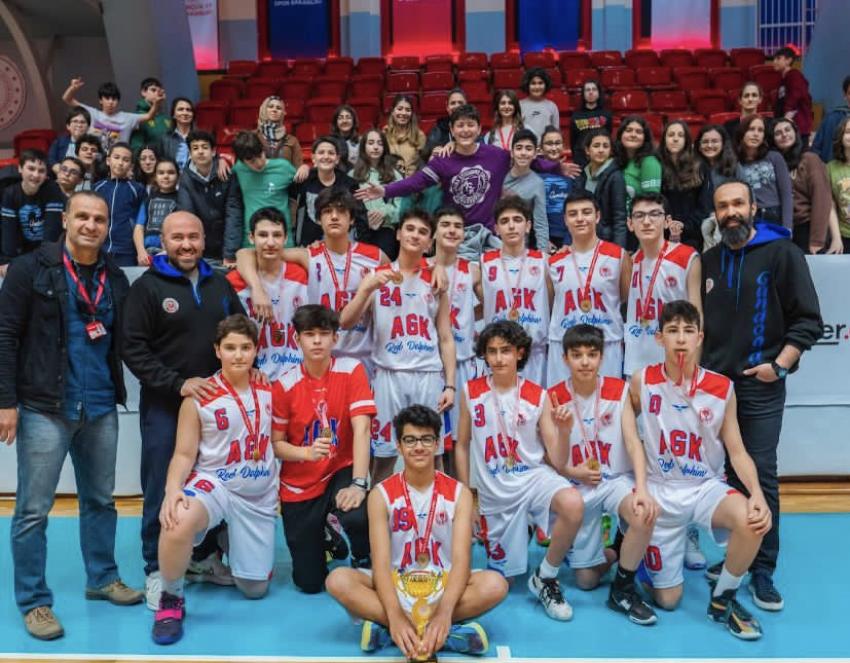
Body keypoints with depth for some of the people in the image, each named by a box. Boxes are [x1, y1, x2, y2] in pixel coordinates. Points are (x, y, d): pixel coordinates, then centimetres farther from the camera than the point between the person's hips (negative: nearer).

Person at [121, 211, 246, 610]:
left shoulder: (219, 284, 10)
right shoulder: (147, 286, -4)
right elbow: (132, 348, -10)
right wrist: (178, 384, -18)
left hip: (215, 400, 4)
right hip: (164, 404, -4)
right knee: (161, 490, 2)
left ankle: (205, 556, 28)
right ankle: (156, 570, 15)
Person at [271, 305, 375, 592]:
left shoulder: (351, 370, -11)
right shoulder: (284, 385, -9)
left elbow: (361, 429, -19)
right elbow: (276, 444, -6)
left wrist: (358, 484, -30)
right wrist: (307, 452, -27)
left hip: (340, 471, -1)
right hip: (298, 485, 1)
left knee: (357, 517, -35)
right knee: (309, 582, 2)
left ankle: (363, 561, 1)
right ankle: (326, 539, 37)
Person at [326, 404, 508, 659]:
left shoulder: (459, 493, -5)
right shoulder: (381, 494, -6)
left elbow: (461, 558, -17)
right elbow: (380, 561, -16)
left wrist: (444, 612, -36)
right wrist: (395, 616, -35)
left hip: (443, 585, 0)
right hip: (396, 585, 0)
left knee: (495, 584, -29)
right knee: (338, 580, -28)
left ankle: (386, 628, -29)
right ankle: (449, 632, -33)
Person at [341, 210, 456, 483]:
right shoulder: (376, 276, 8)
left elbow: (446, 338, 9)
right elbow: (345, 322, -1)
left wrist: (450, 384, 0)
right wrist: (368, 288, -15)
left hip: (429, 376, 1)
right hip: (389, 375, -1)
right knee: (382, 455, 3)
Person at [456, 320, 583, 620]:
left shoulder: (538, 396, -6)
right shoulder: (471, 392, -5)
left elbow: (558, 461, -5)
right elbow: (462, 446, 6)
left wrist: (563, 429, -24)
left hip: (533, 476, -1)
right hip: (493, 492, 1)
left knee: (573, 505, -35)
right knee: (502, 578, 8)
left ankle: (545, 577, -9)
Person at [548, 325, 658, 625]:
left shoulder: (618, 390, -6)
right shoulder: (553, 398, -7)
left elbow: (633, 442, -14)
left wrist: (641, 488, -28)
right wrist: (571, 472, -22)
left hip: (617, 479, 0)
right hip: (577, 487, 1)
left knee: (644, 514, -36)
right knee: (586, 580, 3)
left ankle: (623, 589, -11)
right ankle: (616, 553, 38)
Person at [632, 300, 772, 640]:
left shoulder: (722, 388, -7)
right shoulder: (642, 381, -9)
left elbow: (737, 451, -3)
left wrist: (757, 493, -22)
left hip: (707, 486, 1)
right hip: (660, 490, -1)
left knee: (752, 521, -34)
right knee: (667, 600, 2)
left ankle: (722, 600, -5)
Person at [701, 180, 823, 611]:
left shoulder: (782, 253, -4)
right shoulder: (708, 261, 12)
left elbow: (808, 319, -6)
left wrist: (780, 365, -13)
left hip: (760, 385, -4)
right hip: (713, 382, 4)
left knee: (760, 475, -4)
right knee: (730, 472, 11)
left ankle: (763, 570, 6)